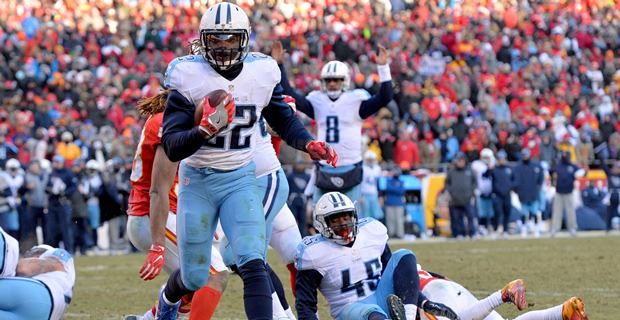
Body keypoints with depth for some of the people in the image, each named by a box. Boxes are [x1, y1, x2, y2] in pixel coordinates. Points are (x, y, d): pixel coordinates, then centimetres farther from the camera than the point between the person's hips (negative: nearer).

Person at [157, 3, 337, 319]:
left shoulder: (262, 73, -5)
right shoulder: (188, 76, -16)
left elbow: (283, 119, 13)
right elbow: (172, 148, -19)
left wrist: (309, 144, -5)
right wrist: (206, 129, -37)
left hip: (240, 179, 1)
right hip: (197, 181, -1)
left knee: (253, 265, -18)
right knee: (194, 278, 11)